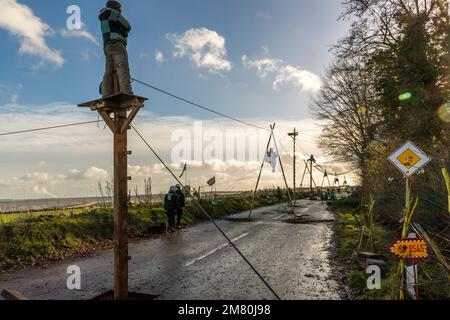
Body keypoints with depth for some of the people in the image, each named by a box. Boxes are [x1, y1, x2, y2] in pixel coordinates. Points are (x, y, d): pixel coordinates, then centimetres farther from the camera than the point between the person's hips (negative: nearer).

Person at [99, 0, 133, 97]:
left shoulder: (104, 20, 34)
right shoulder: (113, 13, 10)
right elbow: (128, 27, 13)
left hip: (107, 47, 8)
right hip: (116, 44, -8)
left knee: (109, 73, -7)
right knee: (123, 69, -22)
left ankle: (107, 98, -23)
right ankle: (126, 94, -40)